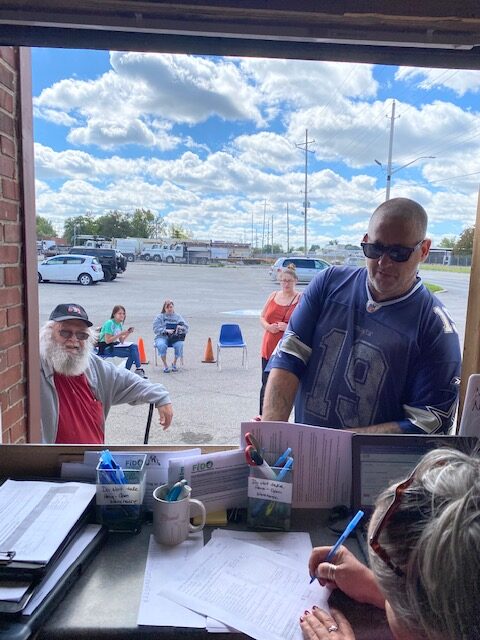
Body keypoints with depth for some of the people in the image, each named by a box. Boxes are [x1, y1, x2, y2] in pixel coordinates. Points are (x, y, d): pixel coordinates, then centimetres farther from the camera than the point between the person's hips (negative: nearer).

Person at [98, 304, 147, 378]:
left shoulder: (120, 324, 12)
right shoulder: (109, 323, -13)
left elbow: (121, 342, 10)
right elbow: (107, 341, -19)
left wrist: (128, 333, -4)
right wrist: (120, 334, -20)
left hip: (115, 345, 8)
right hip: (106, 348, -8)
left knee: (134, 346, -14)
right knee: (132, 352, -21)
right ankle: (138, 370, -6)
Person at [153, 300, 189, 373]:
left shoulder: (178, 316, 16)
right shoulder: (159, 317, 10)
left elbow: (186, 327, 7)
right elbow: (156, 329, -3)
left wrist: (181, 328, -17)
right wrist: (166, 330, -19)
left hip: (175, 338, 1)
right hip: (162, 337, -1)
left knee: (179, 344, -32)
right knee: (161, 345, -35)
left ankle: (174, 363, -9)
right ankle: (165, 365, -18)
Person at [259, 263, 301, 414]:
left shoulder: (301, 299, -3)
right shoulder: (273, 295, 11)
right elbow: (262, 317, 15)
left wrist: (289, 327, -20)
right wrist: (268, 326, -6)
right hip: (269, 347, 4)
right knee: (266, 382, 10)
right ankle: (263, 414, 25)